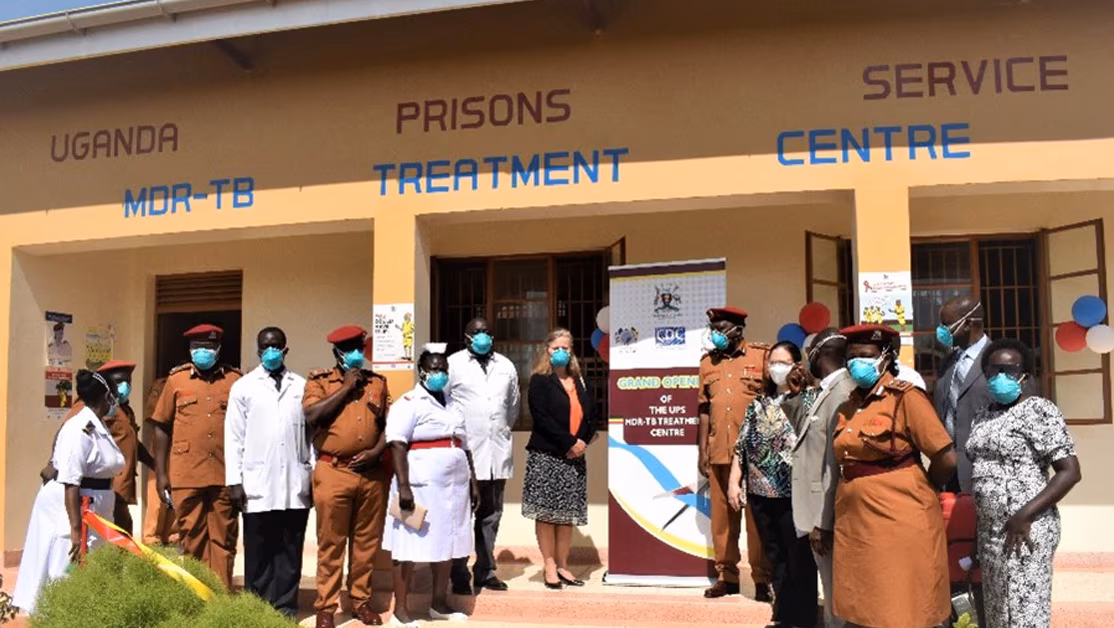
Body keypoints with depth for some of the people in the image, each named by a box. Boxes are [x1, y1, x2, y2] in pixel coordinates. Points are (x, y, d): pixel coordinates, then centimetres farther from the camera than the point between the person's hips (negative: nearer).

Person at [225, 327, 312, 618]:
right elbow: (234, 437, 2)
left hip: (295, 485, 1)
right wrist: (234, 481, -3)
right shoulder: (243, 387, 4)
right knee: (258, 553, 7)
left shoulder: (302, 386, 8)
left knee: (290, 551, 7)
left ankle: (285, 607, 16)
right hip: (257, 485, -1)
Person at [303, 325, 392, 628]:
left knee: (367, 542, 10)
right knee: (331, 544, 2)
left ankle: (361, 600, 23)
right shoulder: (319, 380, 3)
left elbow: (390, 423, 10)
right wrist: (346, 388, -10)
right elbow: (312, 415, -13)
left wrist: (377, 451, -6)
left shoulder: (378, 382, 12)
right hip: (334, 473, -3)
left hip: (372, 473, 3)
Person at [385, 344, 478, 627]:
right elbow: (397, 446, -14)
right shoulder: (409, 402, -5)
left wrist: (473, 482, 15)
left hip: (453, 486, 7)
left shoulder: (452, 404, 17)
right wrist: (404, 486, -22)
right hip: (421, 486, -7)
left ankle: (439, 603, 25)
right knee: (410, 548, -1)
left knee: (446, 545, 12)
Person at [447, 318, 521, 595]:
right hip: (465, 451, -4)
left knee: (490, 514, 11)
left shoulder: (506, 366, 14)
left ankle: (485, 571, 21)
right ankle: (460, 576, 7)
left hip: (497, 451, 5)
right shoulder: (453, 364, -1)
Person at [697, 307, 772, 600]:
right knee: (722, 515, 6)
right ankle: (726, 575, 16)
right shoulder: (708, 362, 13)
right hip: (719, 451, 4)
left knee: (757, 515, 1)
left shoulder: (763, 355, 2)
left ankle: (762, 579, 8)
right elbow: (704, 408, 13)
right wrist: (702, 450, 8)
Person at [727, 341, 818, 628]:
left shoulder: (808, 400, -4)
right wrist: (734, 482, 5)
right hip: (762, 495, 5)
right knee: (776, 560, 15)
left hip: (794, 495, -5)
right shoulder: (758, 404, 11)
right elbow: (742, 446, 12)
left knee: (799, 562, 4)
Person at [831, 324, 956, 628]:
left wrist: (913, 492, 1)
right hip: (854, 525, 6)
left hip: (901, 524, -6)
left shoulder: (905, 396, -9)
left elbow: (946, 460, -12)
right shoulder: (849, 404, 10)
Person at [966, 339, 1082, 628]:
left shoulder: (1038, 410, -9)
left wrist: (1025, 515, -20)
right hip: (990, 530, 8)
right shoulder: (984, 416, 13)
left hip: (1023, 530, -7)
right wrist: (980, 525, 9)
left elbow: (1070, 471, -15)